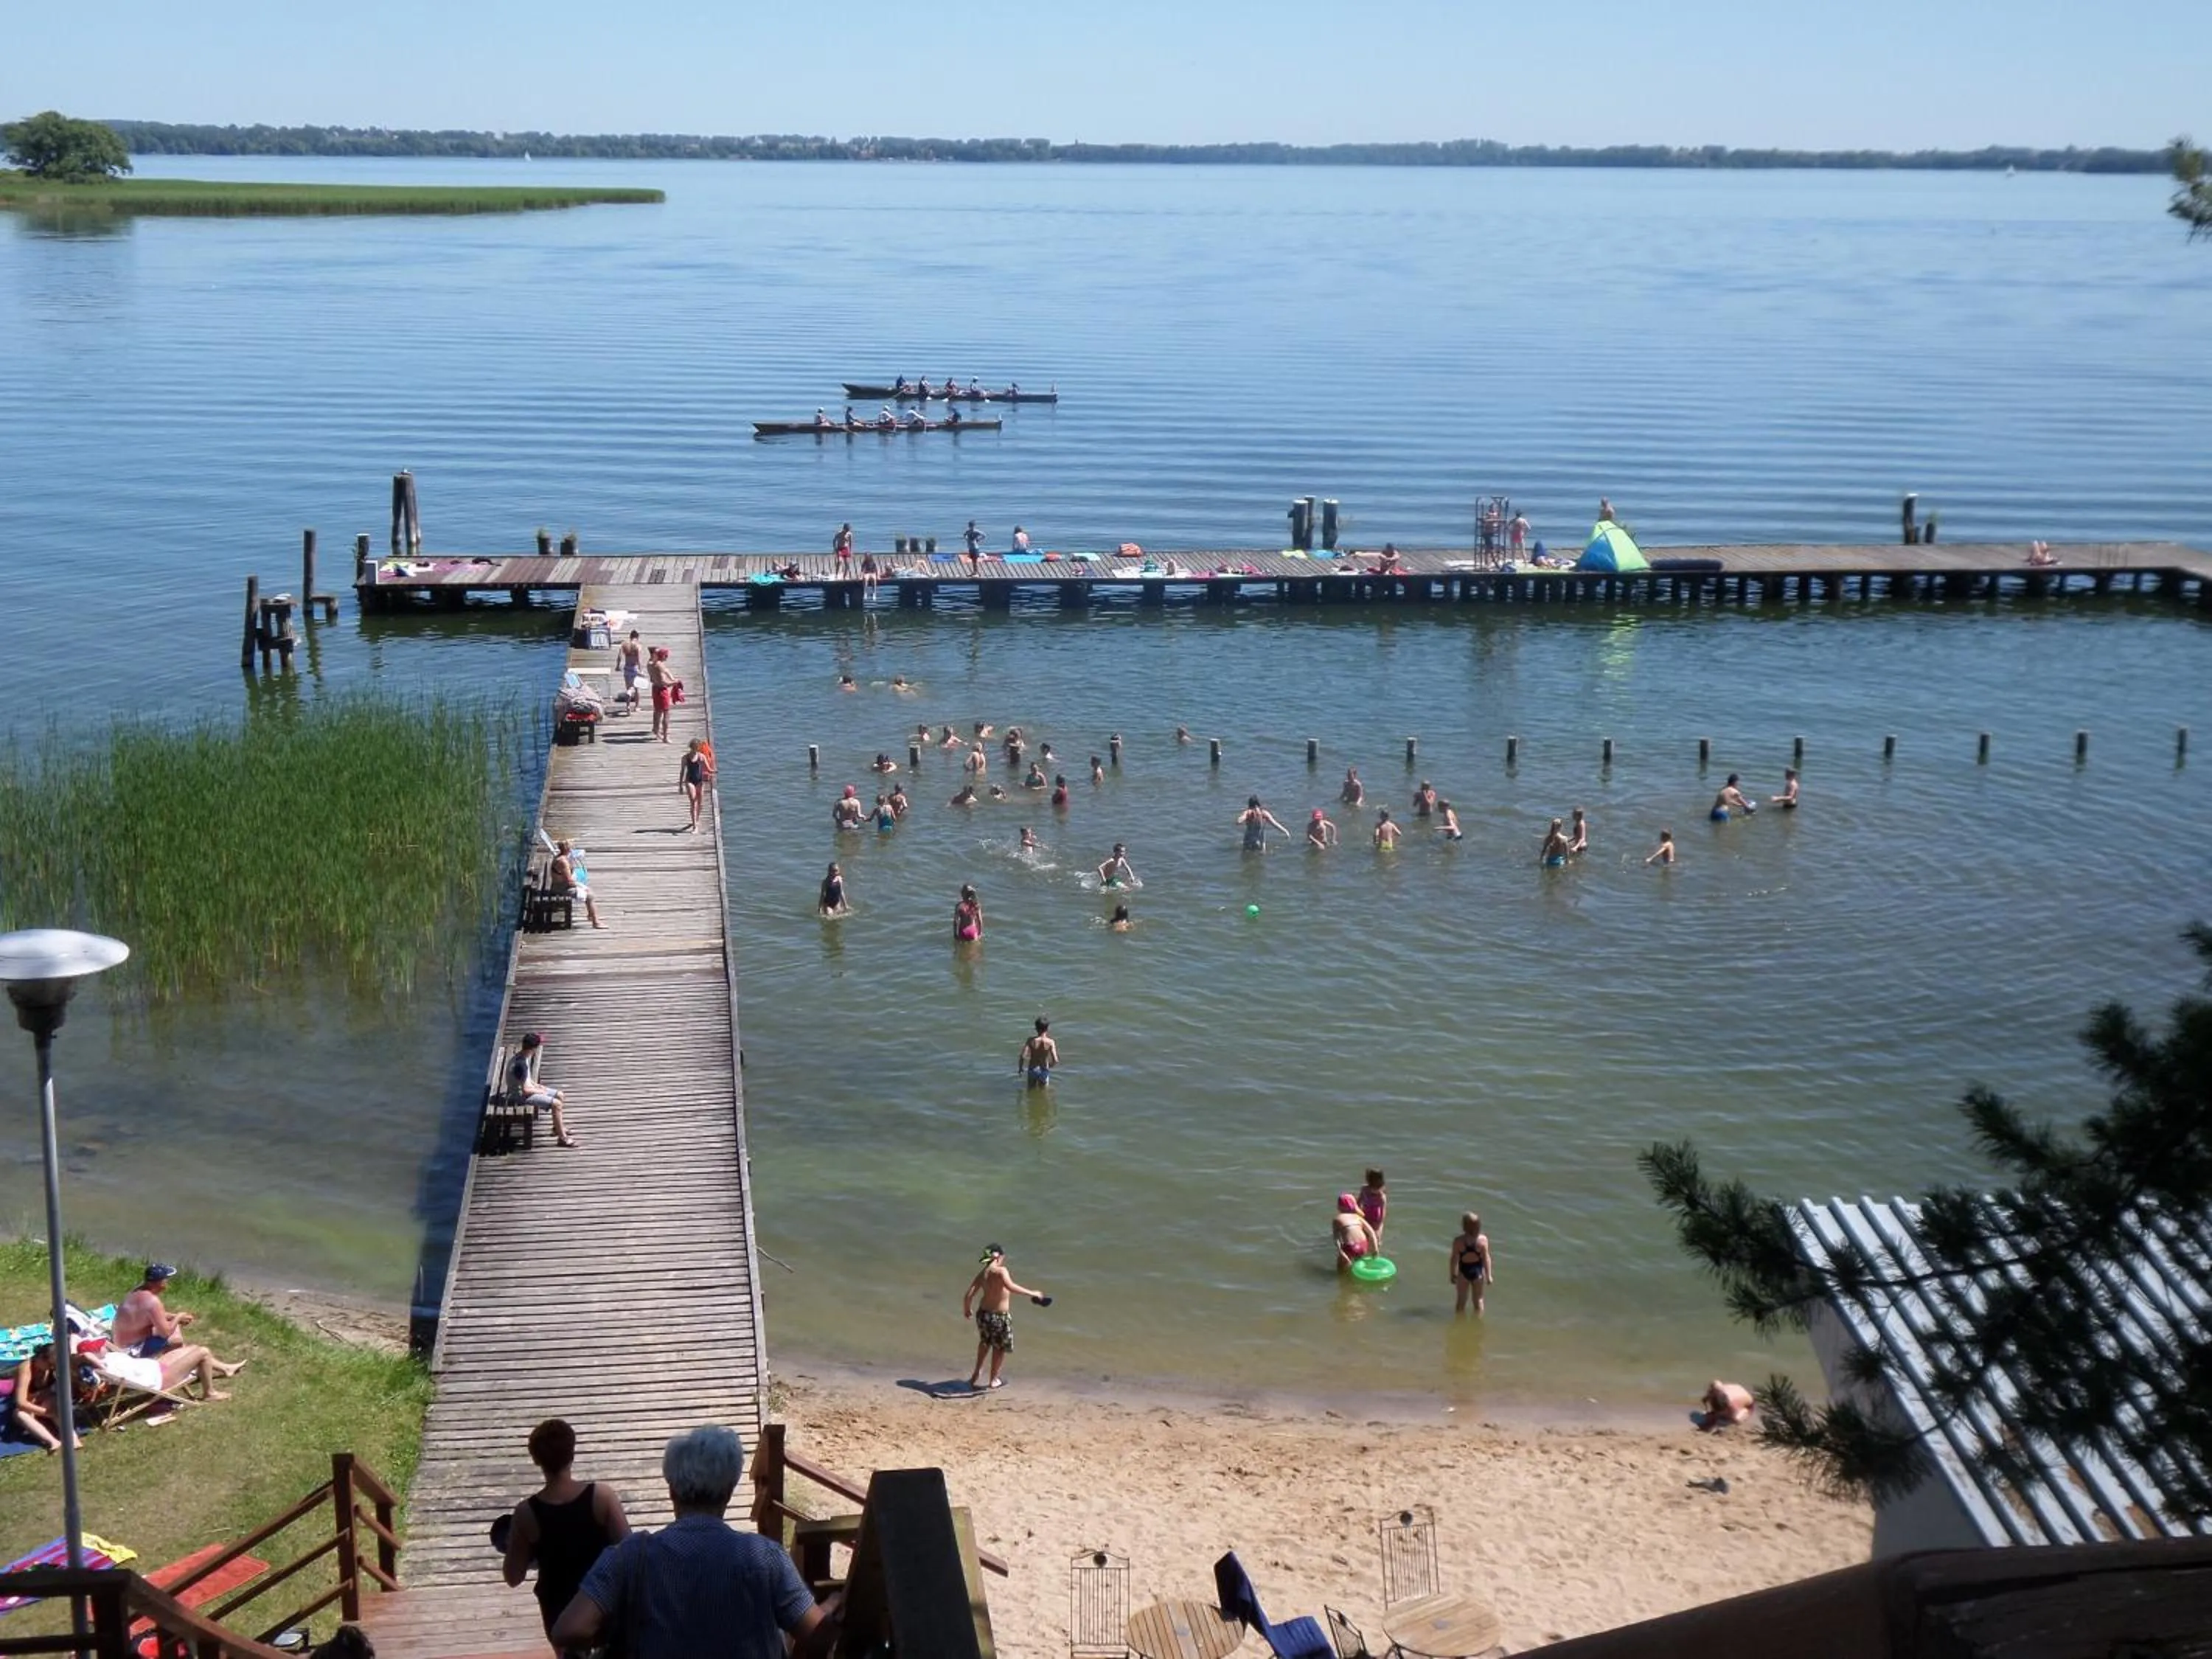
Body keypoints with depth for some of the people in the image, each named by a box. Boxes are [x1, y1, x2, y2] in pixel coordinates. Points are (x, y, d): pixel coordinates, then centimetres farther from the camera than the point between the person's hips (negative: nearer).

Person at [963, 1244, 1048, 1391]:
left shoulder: (982, 1274, -1)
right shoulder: (1000, 1271, -18)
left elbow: (969, 1295, -3)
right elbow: (1010, 1287, -36)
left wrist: (966, 1309, 17)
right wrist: (1032, 1294, -30)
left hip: (983, 1313, 5)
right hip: (1000, 1317, -5)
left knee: (985, 1342, 34)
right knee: (1000, 1347, 20)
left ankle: (977, 1373, 41)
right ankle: (994, 1380, 36)